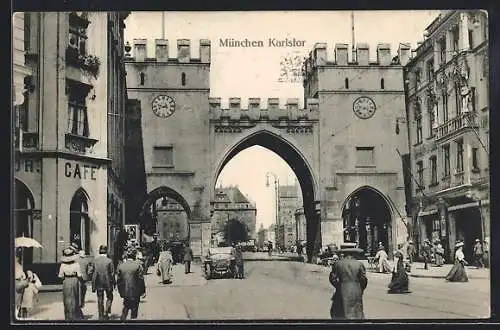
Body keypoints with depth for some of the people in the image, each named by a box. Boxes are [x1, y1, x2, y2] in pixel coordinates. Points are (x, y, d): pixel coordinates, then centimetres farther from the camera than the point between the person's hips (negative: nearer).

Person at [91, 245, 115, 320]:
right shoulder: (109, 261, -12)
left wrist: (93, 286, 4)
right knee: (109, 298, 16)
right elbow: (112, 273, -8)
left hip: (98, 283, 2)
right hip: (107, 282, -2)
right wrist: (113, 284, 3)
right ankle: (106, 312, 2)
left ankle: (101, 316, 15)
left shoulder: (95, 261, -5)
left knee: (100, 300, 11)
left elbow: (93, 274, -2)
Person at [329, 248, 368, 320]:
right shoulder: (359, 264, -2)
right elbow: (364, 279, -1)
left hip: (342, 293, 0)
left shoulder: (337, 264, -2)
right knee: (356, 313, 6)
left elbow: (332, 278, -1)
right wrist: (360, 290, 14)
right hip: (356, 294, 0)